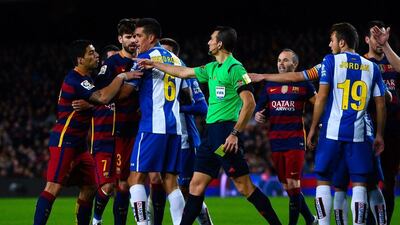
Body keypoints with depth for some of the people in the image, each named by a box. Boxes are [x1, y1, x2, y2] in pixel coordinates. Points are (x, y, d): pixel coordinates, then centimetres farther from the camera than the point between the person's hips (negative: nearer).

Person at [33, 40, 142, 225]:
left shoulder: (85, 78, 16)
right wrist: (121, 77, -19)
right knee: (53, 187, -16)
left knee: (89, 187, 9)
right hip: (64, 140, -10)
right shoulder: (74, 80, -17)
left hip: (79, 143, 10)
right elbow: (103, 98, -28)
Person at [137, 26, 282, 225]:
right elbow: (184, 72, 29)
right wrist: (154, 65, 33)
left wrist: (235, 133, -20)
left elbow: (250, 103, -17)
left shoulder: (234, 68, -11)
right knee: (197, 184, 7)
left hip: (226, 132, -9)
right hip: (211, 132, 9)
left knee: (244, 185, -10)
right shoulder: (212, 68, 15)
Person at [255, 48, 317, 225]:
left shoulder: (303, 84, 1)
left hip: (295, 139, -5)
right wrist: (258, 116, -4)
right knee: (287, 186, 7)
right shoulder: (269, 86, 13)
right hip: (276, 141, 5)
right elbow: (259, 109, 17)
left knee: (293, 183, -12)